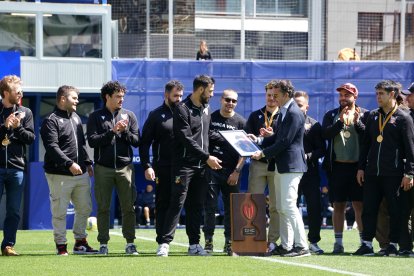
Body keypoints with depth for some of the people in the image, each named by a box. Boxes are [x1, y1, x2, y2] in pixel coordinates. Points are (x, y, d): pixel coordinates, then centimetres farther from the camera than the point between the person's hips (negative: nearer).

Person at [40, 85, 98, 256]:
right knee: (59, 211, -3)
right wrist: (69, 164, -23)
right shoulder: (51, 121, -8)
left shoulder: (76, 118, 18)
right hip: (60, 175, -8)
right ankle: (61, 245, 4)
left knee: (85, 208, 10)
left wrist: (87, 162, 16)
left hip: (81, 173, 8)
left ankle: (80, 242, 21)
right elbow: (52, 147, -17)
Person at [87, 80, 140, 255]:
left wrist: (125, 131, -10)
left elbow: (136, 141, 7)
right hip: (103, 168, -1)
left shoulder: (129, 116, 11)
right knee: (103, 208, 2)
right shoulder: (96, 117, 5)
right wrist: (112, 131, -12)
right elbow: (92, 141, -6)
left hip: (125, 167, 1)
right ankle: (103, 244, 7)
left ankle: (130, 243, 4)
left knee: (128, 207, 0)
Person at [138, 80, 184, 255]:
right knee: (163, 206, 0)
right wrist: (146, 166, -8)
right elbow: (145, 143, 2)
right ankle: (162, 244, 4)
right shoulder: (156, 116, 4)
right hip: (164, 169, -3)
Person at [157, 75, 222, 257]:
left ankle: (194, 244, 10)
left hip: (201, 167, 7)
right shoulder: (182, 109, -10)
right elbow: (187, 139, -15)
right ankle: (165, 242, -10)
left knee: (196, 206, 7)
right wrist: (207, 157, -16)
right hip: (184, 165, -7)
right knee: (177, 204, -10)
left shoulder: (206, 109, 16)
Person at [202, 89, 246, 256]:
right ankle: (208, 242, 3)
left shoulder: (240, 122, 5)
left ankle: (229, 243, 8)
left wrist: (237, 171, -6)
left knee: (231, 208, 2)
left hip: (231, 172, 0)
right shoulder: (210, 118, 7)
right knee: (209, 206, -1)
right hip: (211, 169, 0)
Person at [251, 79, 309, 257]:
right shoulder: (283, 113, 18)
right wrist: (258, 140, 10)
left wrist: (263, 153, -15)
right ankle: (286, 246, 15)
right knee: (281, 208, 11)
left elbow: (285, 141, -18)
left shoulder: (294, 114, -14)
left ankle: (302, 246, -13)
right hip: (281, 166, 11)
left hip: (291, 166, -11)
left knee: (289, 206, -14)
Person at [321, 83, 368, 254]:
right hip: (337, 167, 2)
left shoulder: (364, 115, 6)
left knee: (360, 205, -2)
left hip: (357, 166, -2)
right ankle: (338, 242, 7)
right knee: (338, 205, 4)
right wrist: (340, 122, -17)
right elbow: (325, 134, -5)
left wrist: (357, 122, -18)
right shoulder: (331, 115, 11)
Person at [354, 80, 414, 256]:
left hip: (393, 175, -5)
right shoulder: (373, 116, 14)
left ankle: (393, 245, 7)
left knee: (395, 211, 1)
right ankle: (367, 244, 6)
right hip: (372, 173, 5)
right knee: (369, 209, 3)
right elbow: (365, 144, 18)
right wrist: (361, 167, 11)